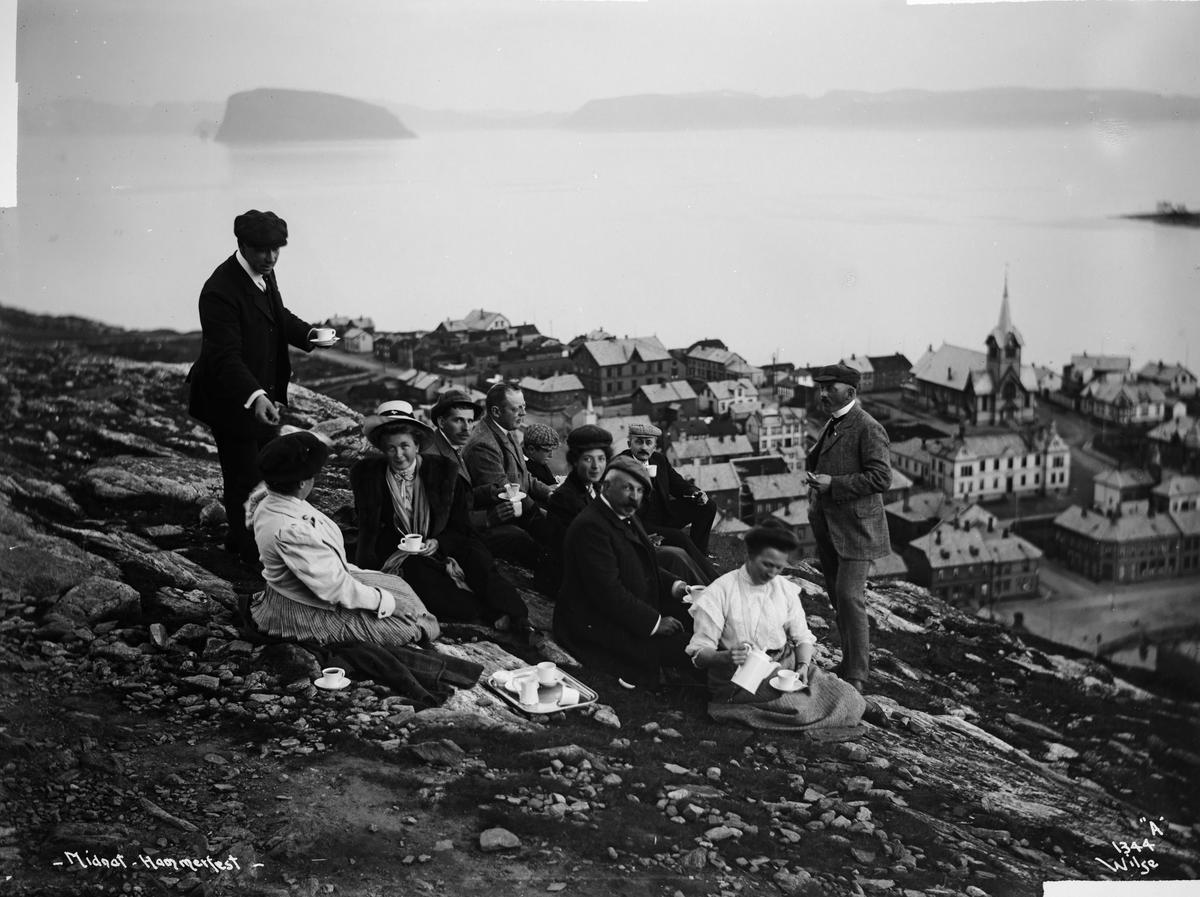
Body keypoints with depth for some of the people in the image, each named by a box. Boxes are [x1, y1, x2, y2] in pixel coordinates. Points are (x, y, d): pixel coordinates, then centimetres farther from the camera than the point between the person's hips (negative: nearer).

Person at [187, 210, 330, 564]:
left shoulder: (264, 273, 1)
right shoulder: (221, 291, -27)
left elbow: (279, 315, 18)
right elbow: (226, 358, -32)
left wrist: (307, 333, -2)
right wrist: (255, 397, -46)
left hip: (264, 395, 9)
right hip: (232, 402, -9)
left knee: (269, 473, 20)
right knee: (246, 481, 3)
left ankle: (239, 539, 39)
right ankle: (251, 554, 20)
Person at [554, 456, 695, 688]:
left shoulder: (628, 518, 14)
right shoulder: (591, 525, -19)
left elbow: (645, 570, 23)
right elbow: (608, 591, -24)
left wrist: (675, 587, 3)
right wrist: (654, 622, -21)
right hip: (595, 625, -11)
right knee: (679, 646, -25)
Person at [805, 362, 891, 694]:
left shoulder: (868, 428, -13)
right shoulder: (832, 425, 16)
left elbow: (881, 478, -20)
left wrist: (833, 484, -21)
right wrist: (816, 487, 15)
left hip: (855, 527, -9)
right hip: (828, 528, 9)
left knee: (849, 597, -11)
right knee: (837, 596, 12)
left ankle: (855, 676, -4)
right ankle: (854, 661, 24)